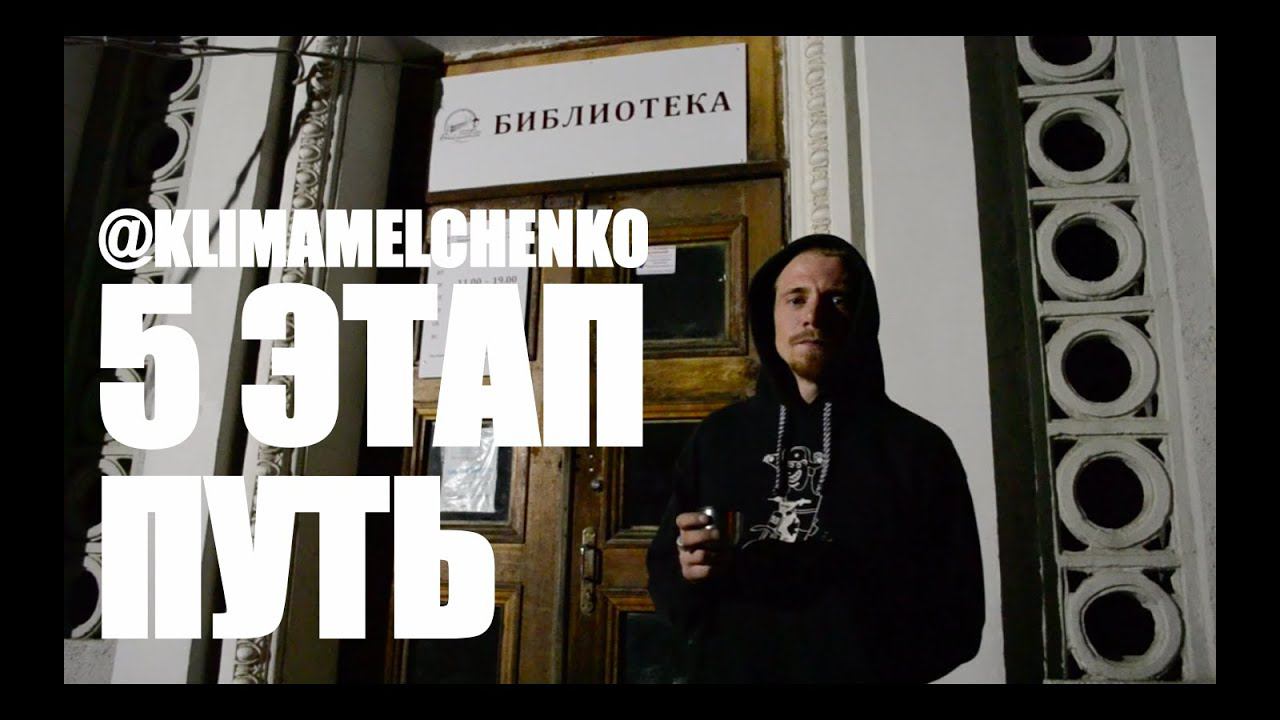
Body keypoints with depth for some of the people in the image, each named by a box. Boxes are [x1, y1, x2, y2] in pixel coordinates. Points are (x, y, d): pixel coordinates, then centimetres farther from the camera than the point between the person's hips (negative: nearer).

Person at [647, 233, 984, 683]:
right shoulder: (716, 436, 1)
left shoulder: (918, 445, -5)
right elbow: (663, 577, 6)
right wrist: (688, 575, -15)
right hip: (723, 671, 2)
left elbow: (957, 616, -5)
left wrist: (876, 663, -21)